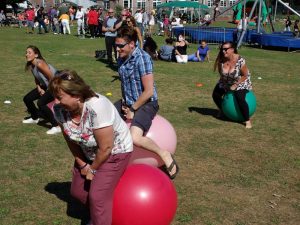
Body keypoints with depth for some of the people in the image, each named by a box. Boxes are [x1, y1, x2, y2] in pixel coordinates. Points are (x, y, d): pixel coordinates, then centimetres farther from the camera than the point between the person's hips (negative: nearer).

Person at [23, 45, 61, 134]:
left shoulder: (40, 64, -27)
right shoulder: (31, 65, 0)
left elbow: (52, 78, -25)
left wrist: (49, 90, -13)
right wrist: (39, 88, -1)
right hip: (45, 86, 10)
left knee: (41, 103, -28)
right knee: (27, 98, 11)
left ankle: (56, 126, -21)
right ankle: (35, 118, 37)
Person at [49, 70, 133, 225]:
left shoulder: (97, 107, -38)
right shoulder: (60, 109, -19)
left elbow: (106, 148, -29)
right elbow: (70, 140, -4)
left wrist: (93, 170, -14)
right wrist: (83, 165, -4)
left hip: (115, 151, -7)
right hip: (89, 153, 7)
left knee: (97, 196, -14)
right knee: (77, 191, 15)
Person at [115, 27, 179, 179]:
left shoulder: (142, 58, -21)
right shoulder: (122, 59, 4)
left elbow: (149, 91, -23)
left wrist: (132, 109, -15)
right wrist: (124, 103, 5)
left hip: (146, 103, -8)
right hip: (128, 102, 9)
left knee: (134, 138, -30)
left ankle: (164, 155, -6)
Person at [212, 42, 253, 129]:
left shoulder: (240, 60, -30)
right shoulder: (221, 60, -18)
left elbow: (245, 75, -19)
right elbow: (221, 73, 0)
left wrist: (235, 85, -20)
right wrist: (225, 84, -5)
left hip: (241, 82, -5)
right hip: (226, 82, 5)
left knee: (240, 99, -27)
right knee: (215, 94, -3)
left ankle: (247, 121, -14)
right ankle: (222, 110, 28)